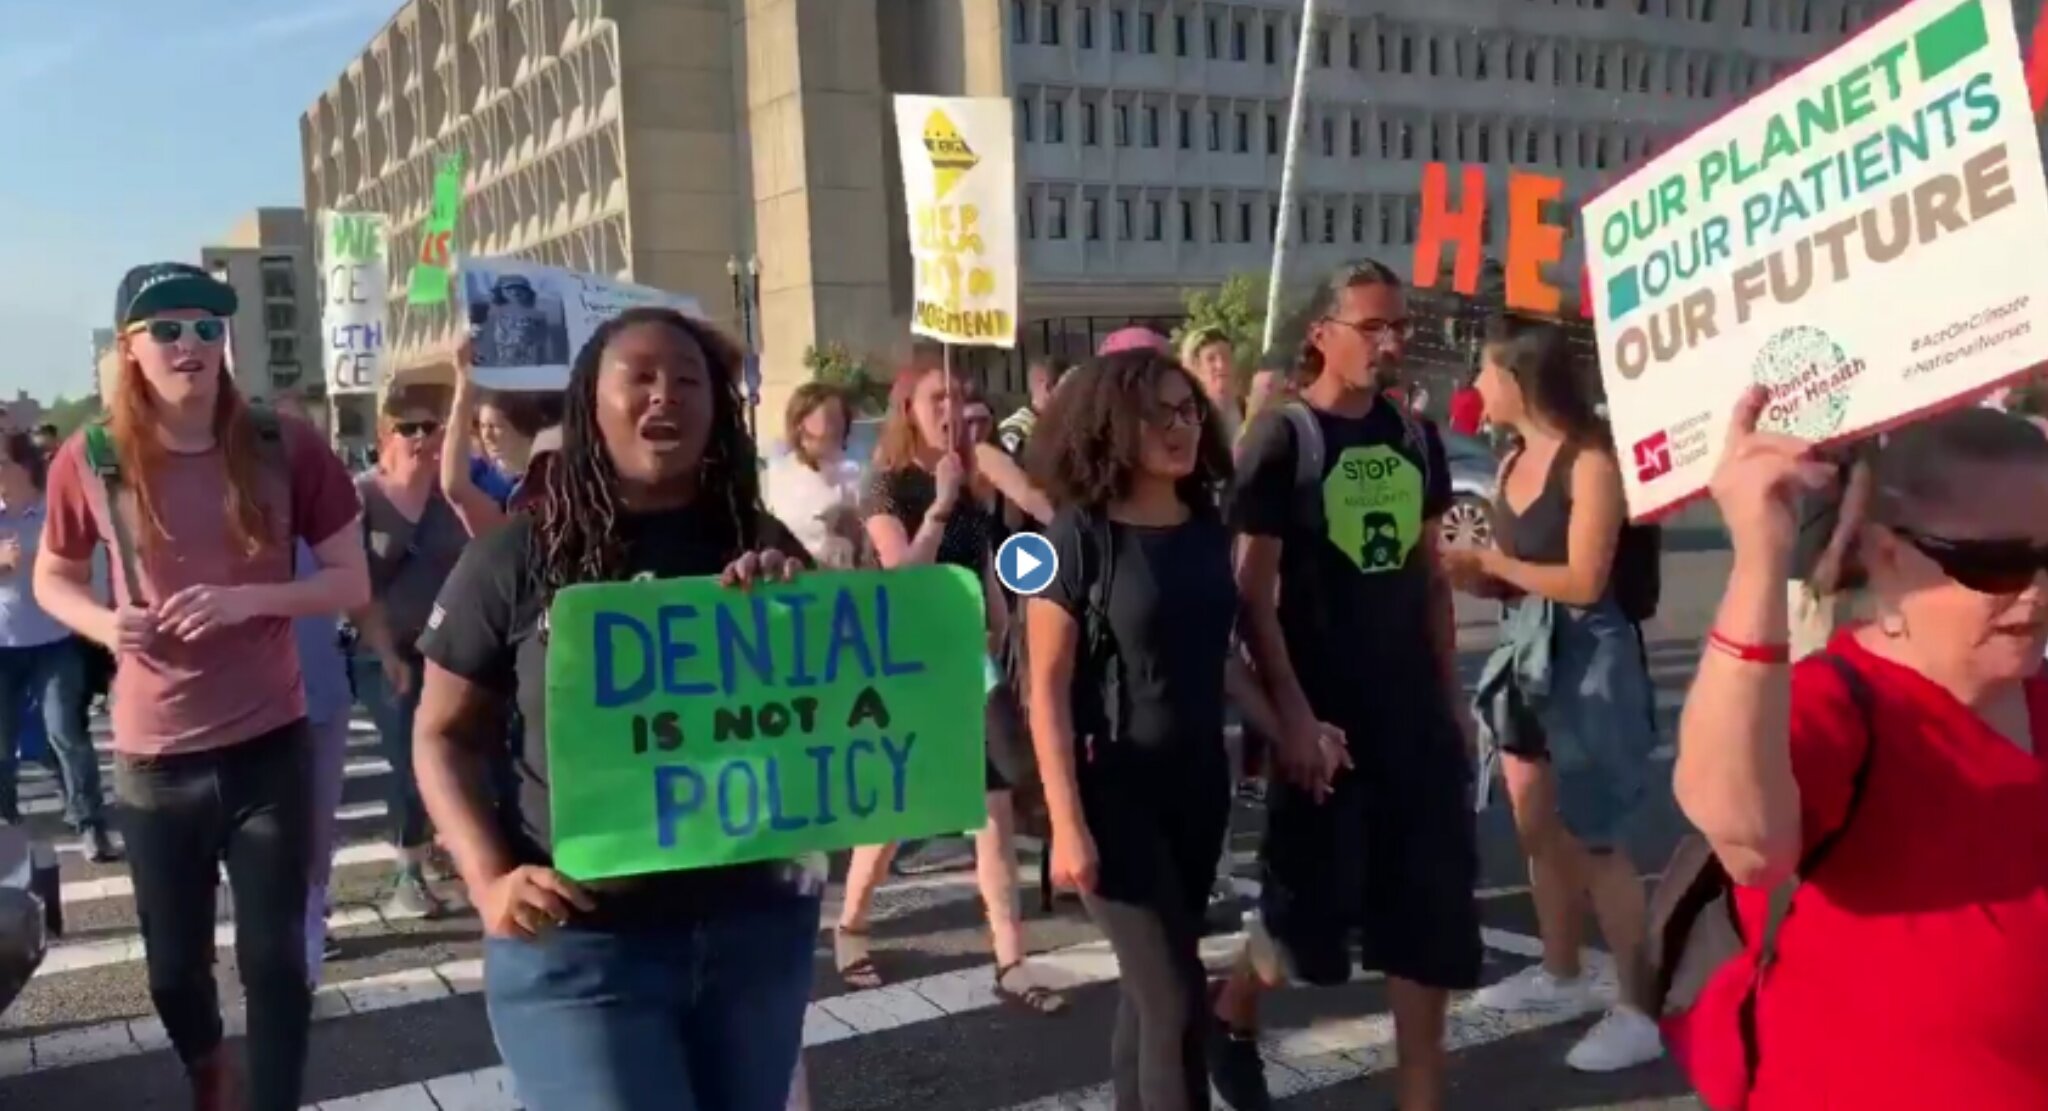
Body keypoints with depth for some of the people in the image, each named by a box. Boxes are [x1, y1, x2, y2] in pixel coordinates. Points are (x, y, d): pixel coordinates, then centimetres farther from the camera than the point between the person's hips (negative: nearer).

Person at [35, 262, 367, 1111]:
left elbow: (353, 583, -3)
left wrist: (248, 599, -19)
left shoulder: (286, 449, -7)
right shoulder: (90, 461, -4)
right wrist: (105, 623, -11)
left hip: (270, 747, -2)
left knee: (273, 956, 2)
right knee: (173, 963, 16)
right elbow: (52, 579, 11)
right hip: (154, 758, 2)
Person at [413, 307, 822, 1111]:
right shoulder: (517, 559, -3)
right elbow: (446, 736, 2)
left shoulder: (765, 552, 4)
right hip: (580, 941, -3)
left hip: (757, 924, 4)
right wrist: (490, 879, -12)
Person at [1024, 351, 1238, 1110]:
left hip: (1199, 781, 6)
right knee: (1176, 997, -5)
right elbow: (1048, 689, -14)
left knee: (1149, 986, 16)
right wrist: (1068, 823, -18)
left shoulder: (1207, 527, 3)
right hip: (1115, 789, -6)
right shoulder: (1079, 537, -14)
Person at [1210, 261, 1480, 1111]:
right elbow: (1252, 591, -12)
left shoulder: (1415, 437, 7)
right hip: (1329, 713, -5)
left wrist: (1452, 693, 10)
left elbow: (1429, 575, 14)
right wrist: (1294, 715, -17)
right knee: (1314, 899, 3)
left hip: (1414, 708, 5)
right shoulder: (1281, 438, -9)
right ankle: (1230, 1017, 33)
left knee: (1431, 910, 7)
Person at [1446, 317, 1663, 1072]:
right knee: (1538, 830, 16)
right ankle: (1561, 975, 32)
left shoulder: (1590, 460, -16)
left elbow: (1584, 580, -20)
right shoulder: (1514, 462, 9)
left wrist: (1493, 561, -12)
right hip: (1527, 653, 9)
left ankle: (1642, 1010, 6)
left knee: (1593, 840, -4)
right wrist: (1460, 569, -6)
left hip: (1586, 657, -9)